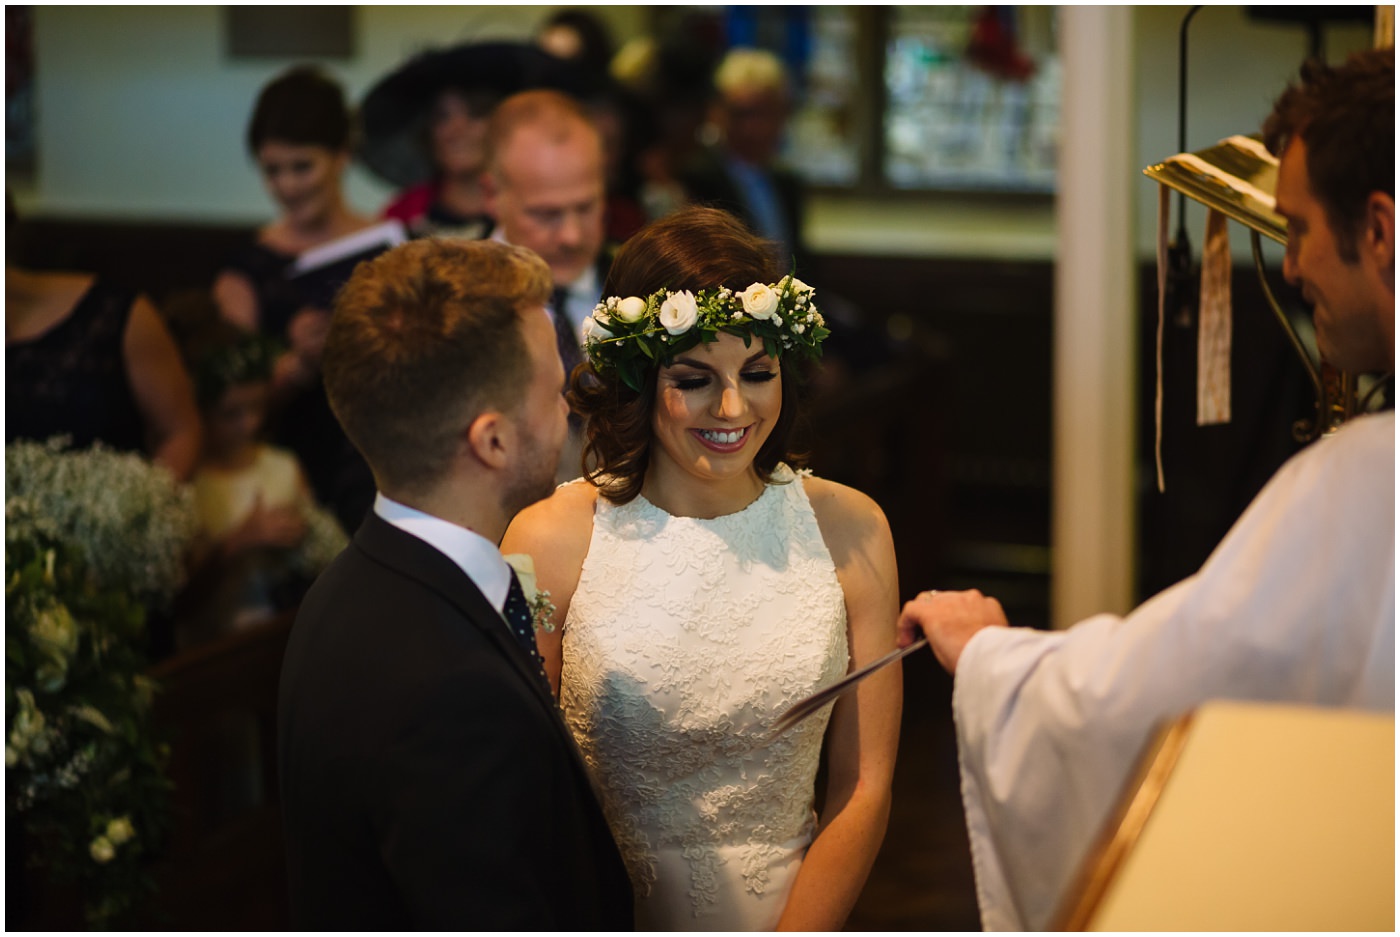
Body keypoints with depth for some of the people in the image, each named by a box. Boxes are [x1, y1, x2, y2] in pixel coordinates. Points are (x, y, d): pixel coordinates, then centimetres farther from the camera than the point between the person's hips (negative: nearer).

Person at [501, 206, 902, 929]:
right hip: (604, 920, -2)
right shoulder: (553, 540, -15)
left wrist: (798, 932, -16)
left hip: (793, 916, 2)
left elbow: (862, 789, -7)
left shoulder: (847, 530, -8)